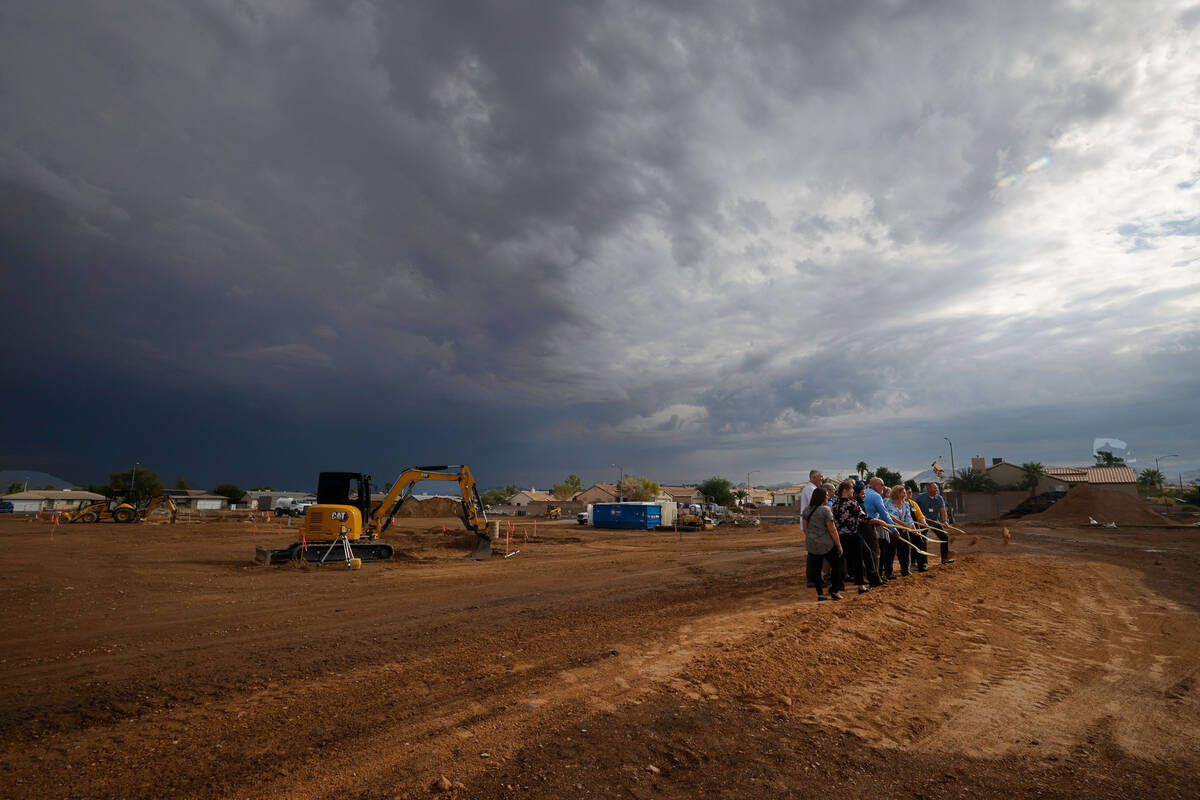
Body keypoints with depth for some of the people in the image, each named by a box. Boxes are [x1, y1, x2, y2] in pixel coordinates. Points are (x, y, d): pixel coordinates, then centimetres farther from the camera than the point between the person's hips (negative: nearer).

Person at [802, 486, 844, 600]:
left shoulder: (807, 510, 4)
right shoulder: (825, 509, -14)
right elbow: (832, 529, -13)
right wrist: (839, 545, -6)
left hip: (811, 544, 5)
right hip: (826, 544, -5)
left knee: (815, 570, 9)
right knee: (836, 565, 14)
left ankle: (820, 594, 12)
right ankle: (835, 590, 14)